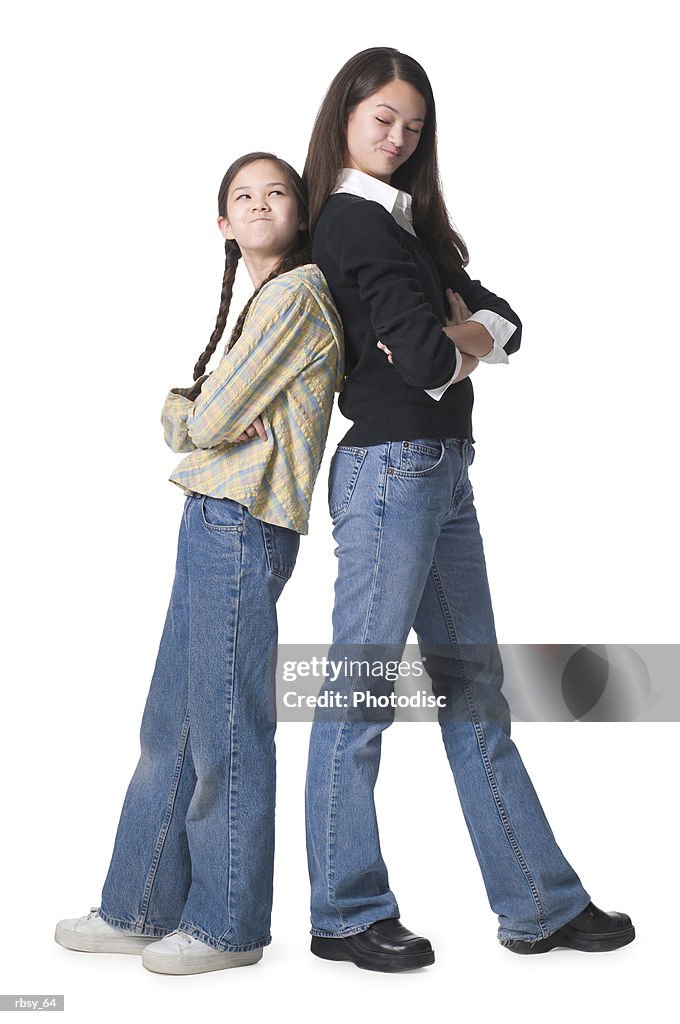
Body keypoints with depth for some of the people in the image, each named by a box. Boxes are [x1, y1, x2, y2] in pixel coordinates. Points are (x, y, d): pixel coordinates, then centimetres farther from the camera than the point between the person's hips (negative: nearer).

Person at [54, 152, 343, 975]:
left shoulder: (296, 294, -9)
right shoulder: (260, 305, 22)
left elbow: (210, 421, -12)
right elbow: (180, 420, 17)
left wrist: (194, 413, 9)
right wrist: (191, 411, -4)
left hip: (241, 529, -10)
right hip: (213, 524, 10)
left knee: (226, 733, -1)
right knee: (170, 728, 13)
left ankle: (228, 928, 12)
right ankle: (142, 910, 23)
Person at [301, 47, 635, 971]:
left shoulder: (406, 220, 19)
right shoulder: (352, 221, -9)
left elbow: (504, 323, 10)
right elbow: (428, 358, -20)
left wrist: (453, 332, -10)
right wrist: (456, 342, 1)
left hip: (443, 470, 10)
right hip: (392, 469, -9)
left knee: (475, 693, 11)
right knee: (360, 696, 0)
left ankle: (540, 905, 20)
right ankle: (347, 917, 12)